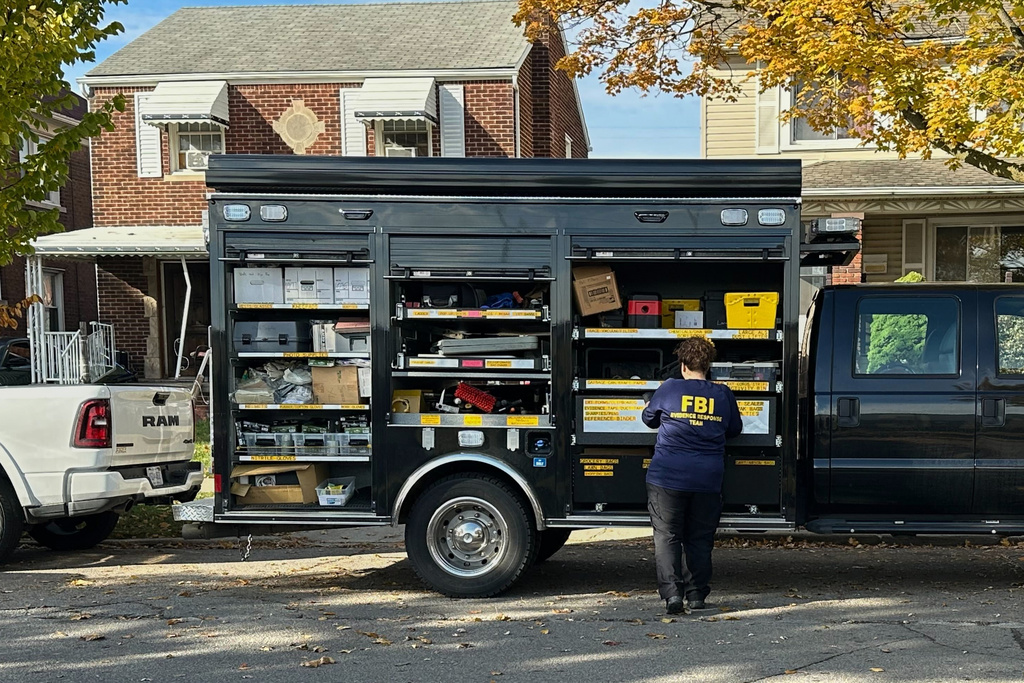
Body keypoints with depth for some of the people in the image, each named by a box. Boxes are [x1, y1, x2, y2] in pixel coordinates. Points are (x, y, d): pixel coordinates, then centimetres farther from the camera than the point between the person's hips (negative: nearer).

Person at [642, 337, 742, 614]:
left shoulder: (669, 389, -3)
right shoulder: (723, 395, 3)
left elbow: (648, 418, 12)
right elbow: (734, 429, 17)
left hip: (668, 479, -2)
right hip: (708, 480, 3)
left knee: (667, 536, 1)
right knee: (699, 539, 12)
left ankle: (671, 592, -10)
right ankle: (697, 594, 13)